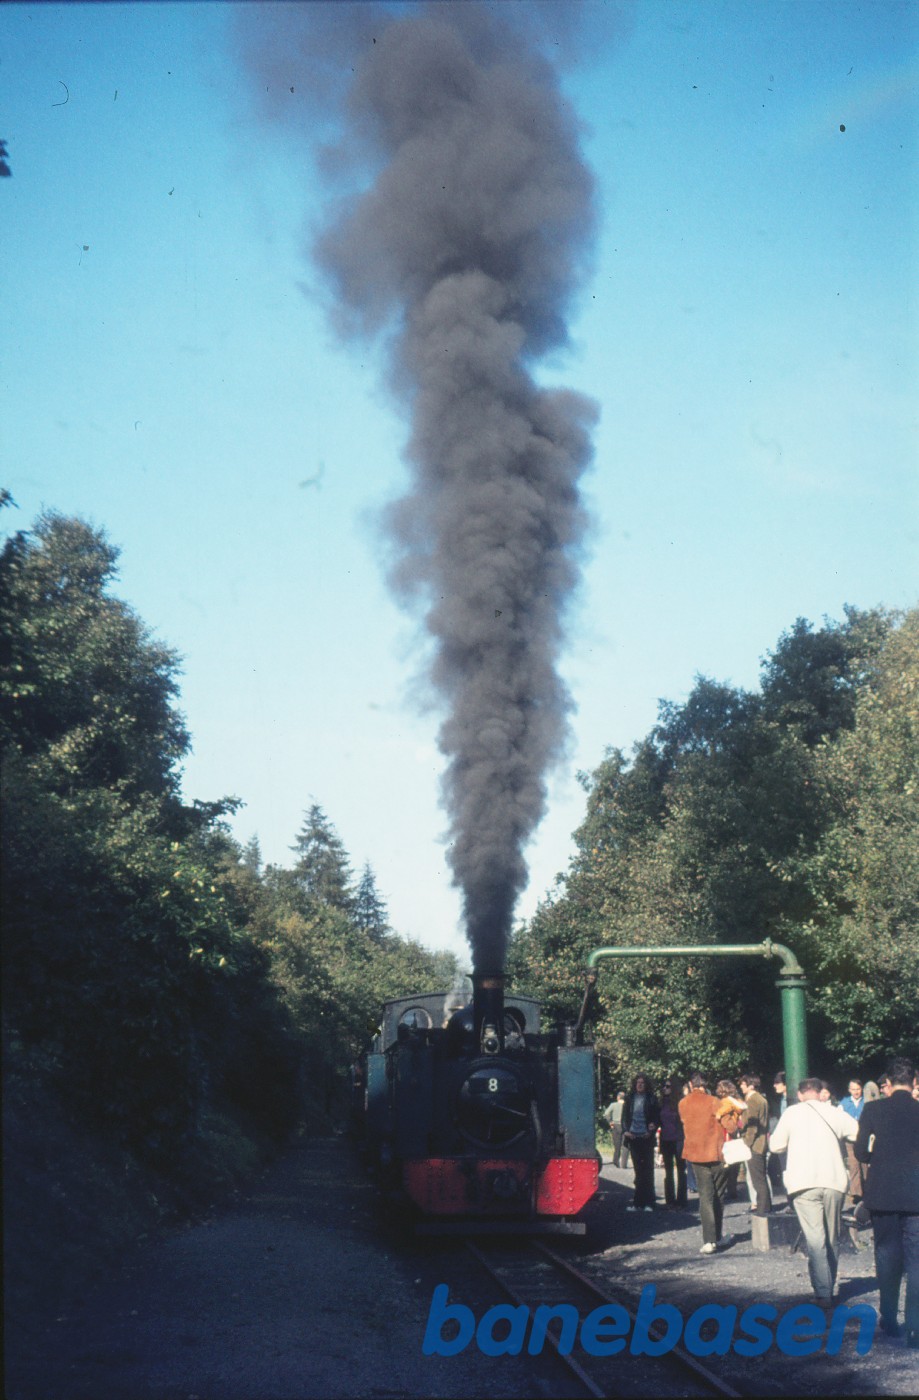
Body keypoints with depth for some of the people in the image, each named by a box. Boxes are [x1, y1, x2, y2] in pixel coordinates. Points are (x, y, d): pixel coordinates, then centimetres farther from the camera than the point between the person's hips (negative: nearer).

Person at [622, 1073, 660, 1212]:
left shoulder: (651, 1099, 2)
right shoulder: (629, 1098, 9)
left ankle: (648, 1202, 1)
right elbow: (624, 1117, 11)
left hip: (646, 1138, -2)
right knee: (639, 1170, 6)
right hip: (633, 1138, 2)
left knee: (647, 1169, -1)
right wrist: (625, 1131, -3)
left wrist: (652, 1131, -10)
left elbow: (657, 1117, 3)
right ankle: (638, 1202, 9)